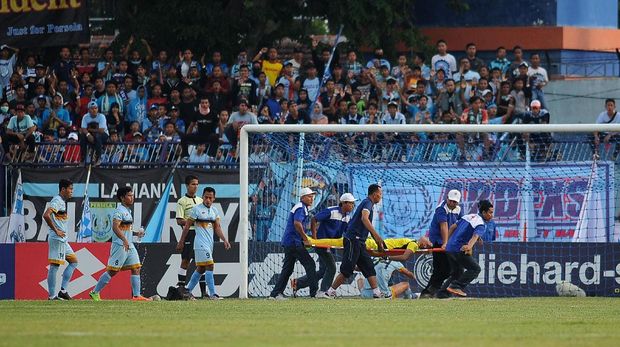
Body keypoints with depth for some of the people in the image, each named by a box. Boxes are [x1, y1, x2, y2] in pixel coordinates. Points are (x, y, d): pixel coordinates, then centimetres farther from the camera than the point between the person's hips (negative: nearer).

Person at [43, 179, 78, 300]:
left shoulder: (62, 202, 17)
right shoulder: (57, 201, -13)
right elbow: (46, 215, -27)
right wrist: (56, 230, -21)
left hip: (63, 240, 10)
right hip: (57, 239, -10)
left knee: (73, 261, 13)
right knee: (54, 265, -7)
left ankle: (63, 291, 11)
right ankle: (52, 296, -5)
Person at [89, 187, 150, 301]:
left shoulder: (128, 211, 18)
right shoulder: (119, 211, -12)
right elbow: (115, 227, -25)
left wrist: (136, 233, 13)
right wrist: (124, 240, -35)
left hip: (129, 245, 9)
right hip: (120, 245, -9)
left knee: (136, 268, 1)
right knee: (112, 271, -5)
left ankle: (136, 295, 1)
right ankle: (95, 292, 4)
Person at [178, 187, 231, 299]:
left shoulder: (214, 210, 13)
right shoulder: (197, 209, -6)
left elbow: (217, 228, 15)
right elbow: (187, 226, -3)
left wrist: (224, 240, 2)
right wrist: (181, 241, -1)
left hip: (210, 243, 7)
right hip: (201, 243, -7)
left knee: (201, 269, 13)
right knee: (209, 266, -15)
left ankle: (187, 290, 24)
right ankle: (213, 294, -17)